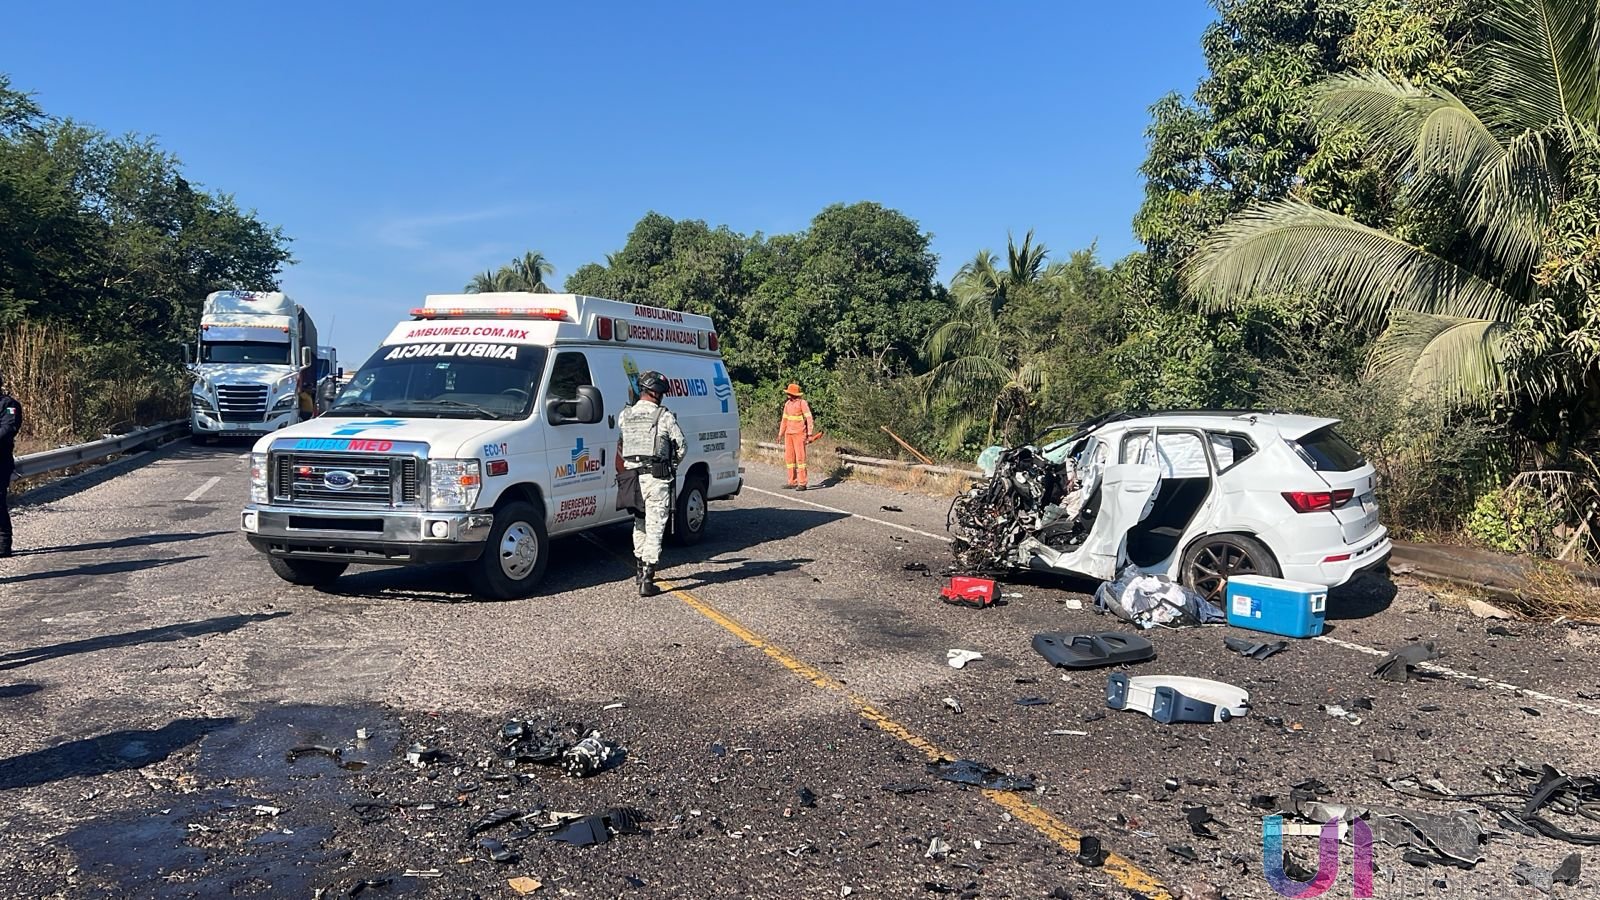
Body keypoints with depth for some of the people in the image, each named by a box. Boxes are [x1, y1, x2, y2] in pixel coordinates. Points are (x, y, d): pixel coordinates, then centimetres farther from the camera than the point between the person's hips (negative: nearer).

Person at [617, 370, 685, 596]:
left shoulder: (624, 416, 5)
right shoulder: (664, 416, -8)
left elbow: (619, 447, 10)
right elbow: (681, 446, -2)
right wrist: (672, 465, 14)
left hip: (633, 476, 5)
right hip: (657, 478, -5)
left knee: (640, 523, 22)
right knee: (654, 527, -4)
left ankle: (639, 570, 33)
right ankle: (647, 580, -8)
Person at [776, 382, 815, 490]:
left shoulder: (802, 403, -7)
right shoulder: (787, 404, 13)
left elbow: (809, 419, -10)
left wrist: (810, 434, -16)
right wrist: (780, 434, 18)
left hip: (799, 434, -7)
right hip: (788, 434, 7)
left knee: (800, 457, -8)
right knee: (789, 457, 7)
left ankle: (802, 483, -6)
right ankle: (792, 482, 13)